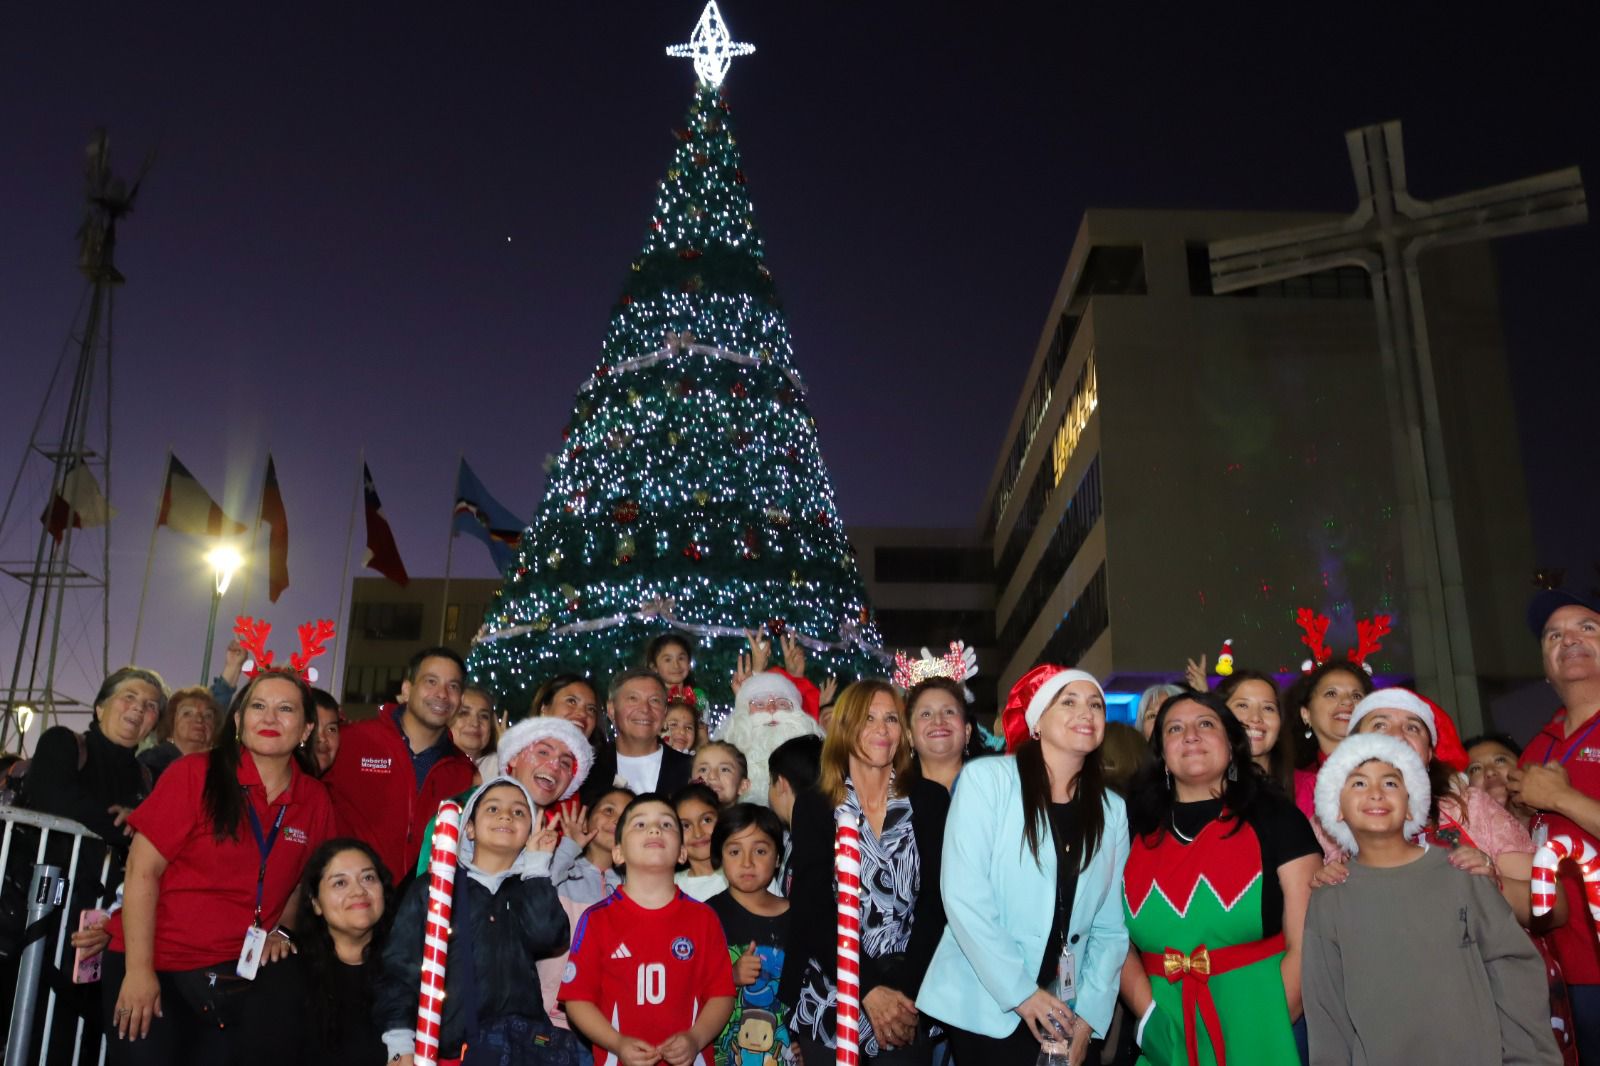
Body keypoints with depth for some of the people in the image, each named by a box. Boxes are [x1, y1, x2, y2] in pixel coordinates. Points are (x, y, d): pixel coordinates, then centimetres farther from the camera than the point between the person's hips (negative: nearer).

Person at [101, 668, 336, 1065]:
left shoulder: (315, 800, 0)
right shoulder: (195, 775, -11)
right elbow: (142, 871, -12)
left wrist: (281, 929, -1)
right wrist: (138, 970, -15)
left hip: (238, 973, 3)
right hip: (155, 967, -3)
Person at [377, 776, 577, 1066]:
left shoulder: (531, 890, 19)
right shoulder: (431, 888, 14)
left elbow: (547, 937, -2)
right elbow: (401, 966, 7)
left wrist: (536, 863, 6)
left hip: (522, 1043, 1)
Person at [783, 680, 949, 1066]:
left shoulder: (930, 799, 0)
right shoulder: (813, 805, -2)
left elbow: (936, 900, -4)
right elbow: (813, 909, -7)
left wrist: (908, 990, -14)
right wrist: (868, 989, -17)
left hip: (909, 997, 1)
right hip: (831, 1001, 0)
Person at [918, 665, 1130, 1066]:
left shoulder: (1112, 810, 5)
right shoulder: (986, 779, -10)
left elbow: (1110, 925, 5)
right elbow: (963, 896, -15)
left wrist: (1090, 1013, -4)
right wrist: (1020, 992, -15)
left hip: (1063, 1015, 4)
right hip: (983, 1007, -4)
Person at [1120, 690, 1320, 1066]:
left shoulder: (1275, 817, -3)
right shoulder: (1134, 825, 5)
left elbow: (1306, 942, -7)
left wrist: (1270, 1031, -14)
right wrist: (1149, 1016, -8)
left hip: (1255, 1029, -2)